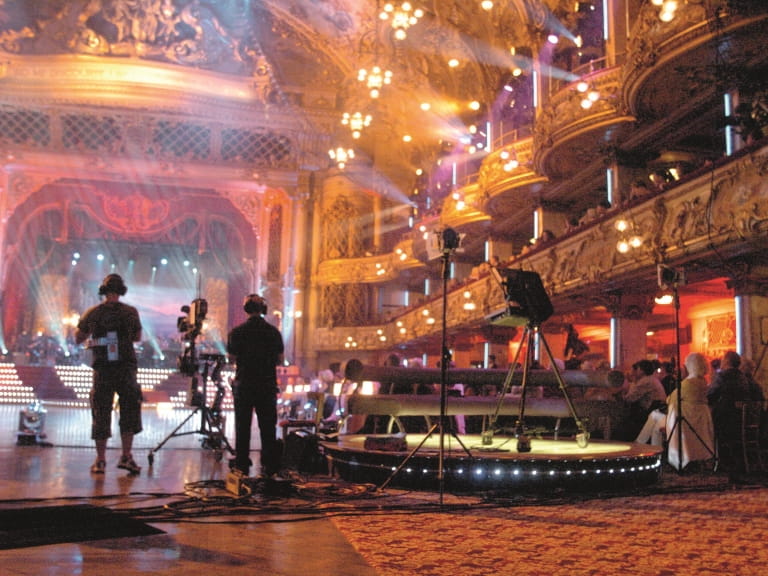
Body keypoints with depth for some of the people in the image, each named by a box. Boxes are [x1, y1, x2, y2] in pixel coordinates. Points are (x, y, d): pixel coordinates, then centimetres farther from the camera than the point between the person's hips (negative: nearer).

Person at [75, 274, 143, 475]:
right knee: (129, 412, 9)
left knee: (101, 415, 9)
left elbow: (78, 339, 13)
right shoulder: (130, 312, -1)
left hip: (101, 370, 1)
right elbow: (138, 338, 13)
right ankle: (126, 456, 5)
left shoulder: (92, 313, 1)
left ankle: (100, 460, 12)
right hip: (125, 369, -1)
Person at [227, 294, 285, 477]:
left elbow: (232, 356, 3)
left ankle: (241, 464, 11)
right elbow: (280, 360, 5)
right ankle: (270, 465, 8)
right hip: (267, 385, 1)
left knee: (242, 426, 8)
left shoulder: (237, 332, -6)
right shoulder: (274, 332, -1)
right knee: (268, 427, 7)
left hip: (244, 384, -1)